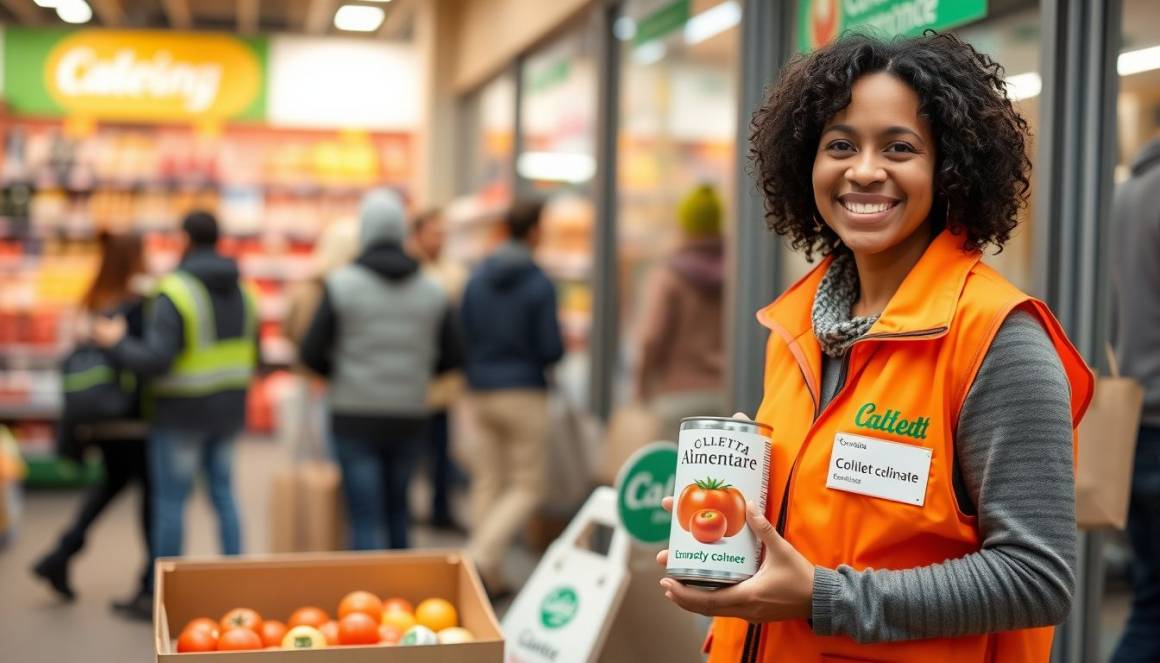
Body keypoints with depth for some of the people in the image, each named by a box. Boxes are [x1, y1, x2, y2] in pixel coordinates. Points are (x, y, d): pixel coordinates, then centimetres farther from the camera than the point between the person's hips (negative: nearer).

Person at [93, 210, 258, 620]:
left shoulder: (174, 292, -17)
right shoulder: (242, 291, 4)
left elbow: (155, 359, -22)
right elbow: (252, 356, 10)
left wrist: (116, 343, -6)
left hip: (182, 414, -6)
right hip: (229, 410, 6)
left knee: (169, 501, 3)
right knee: (224, 495, 13)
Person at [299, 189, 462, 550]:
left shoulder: (341, 284, -7)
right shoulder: (431, 291, 1)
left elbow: (311, 353, -6)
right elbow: (453, 355, 6)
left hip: (356, 416, -3)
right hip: (409, 418, 3)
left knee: (365, 519, 0)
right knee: (397, 507, 21)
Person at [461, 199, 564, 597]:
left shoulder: (477, 278, 4)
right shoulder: (540, 285, -11)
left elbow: (462, 336, 5)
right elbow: (552, 349, -12)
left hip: (482, 391, 5)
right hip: (524, 391, -5)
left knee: (488, 484, 11)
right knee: (528, 486, 3)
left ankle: (492, 576, 12)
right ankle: (482, 556, -13)